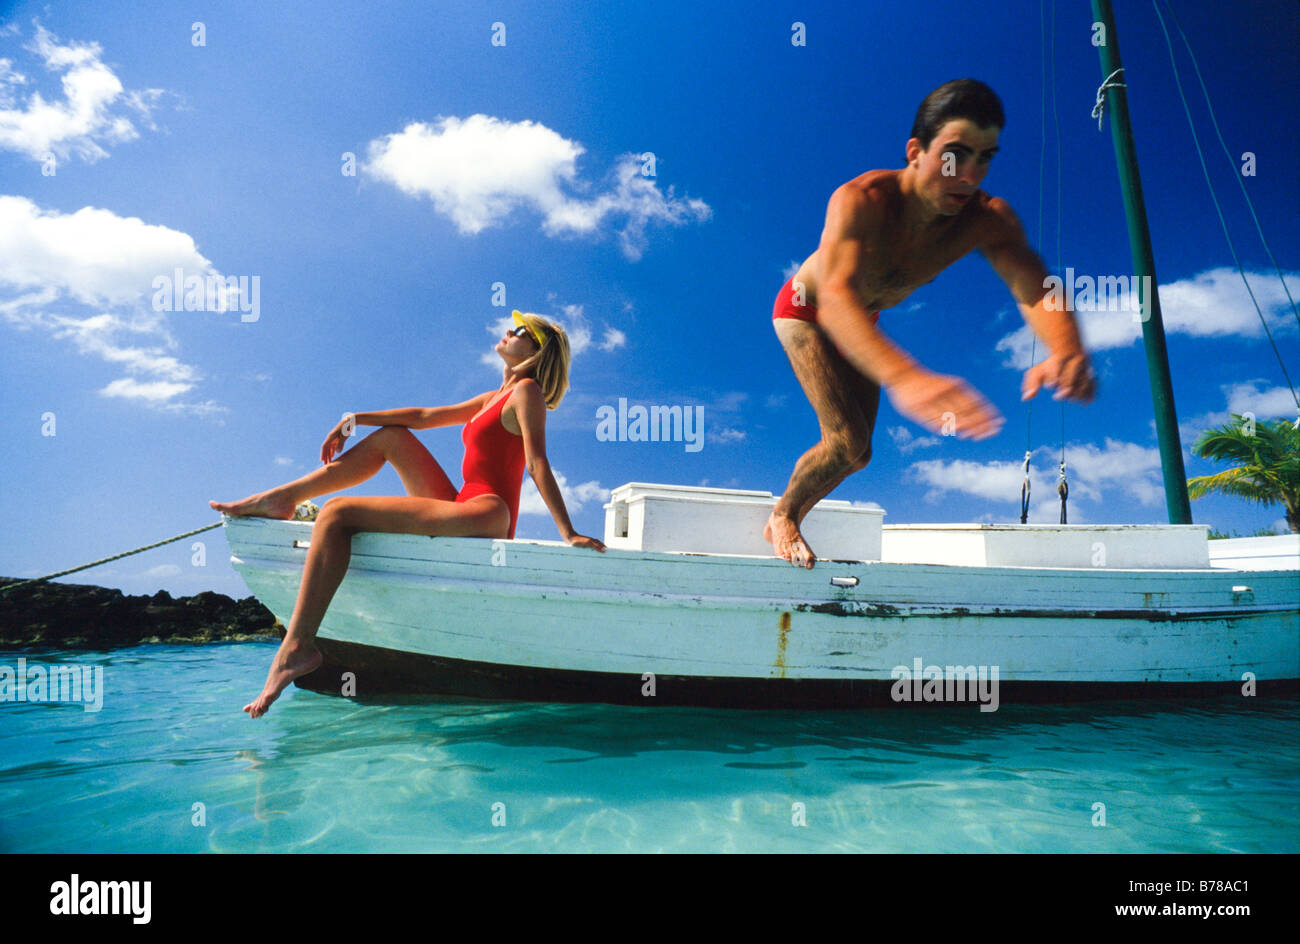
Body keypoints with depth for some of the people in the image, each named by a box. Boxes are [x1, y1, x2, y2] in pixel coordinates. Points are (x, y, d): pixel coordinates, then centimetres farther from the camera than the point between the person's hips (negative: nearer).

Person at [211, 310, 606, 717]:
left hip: (484, 516, -9)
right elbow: (426, 416, 27)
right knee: (391, 437, 18)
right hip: (462, 513, 9)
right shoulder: (497, 397, 25)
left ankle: (295, 647, -20)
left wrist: (569, 534, -18)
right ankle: (283, 497, 18)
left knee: (336, 513, -16)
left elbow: (538, 464, -12)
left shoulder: (527, 390, -1)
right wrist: (354, 420, 23)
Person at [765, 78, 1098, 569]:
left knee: (856, 450, 10)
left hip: (861, 323, 6)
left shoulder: (988, 220, -27)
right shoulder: (859, 201, -42)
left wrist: (1067, 351, -67)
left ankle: (787, 517, 34)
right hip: (804, 311, -6)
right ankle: (781, 517, 8)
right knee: (848, 441, -19)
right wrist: (903, 377, -76)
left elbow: (1036, 290, -41)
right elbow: (835, 295, -58)